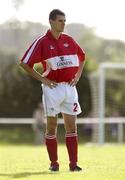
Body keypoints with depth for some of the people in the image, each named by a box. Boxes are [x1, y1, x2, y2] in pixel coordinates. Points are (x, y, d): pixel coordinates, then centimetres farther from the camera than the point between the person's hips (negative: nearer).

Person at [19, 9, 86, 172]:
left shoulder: (69, 40, 8)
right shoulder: (41, 42, -5)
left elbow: (82, 57, 24)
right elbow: (24, 63, -4)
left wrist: (77, 76, 11)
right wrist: (42, 79, -7)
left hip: (69, 87, 4)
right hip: (52, 88, -4)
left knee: (71, 126, 1)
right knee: (52, 126, 2)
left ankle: (73, 163, 2)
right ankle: (54, 163, 9)